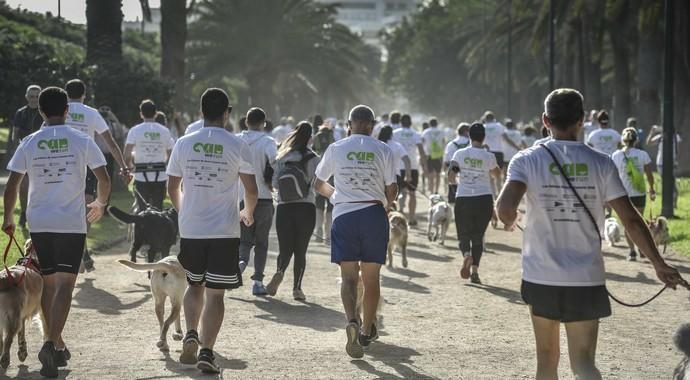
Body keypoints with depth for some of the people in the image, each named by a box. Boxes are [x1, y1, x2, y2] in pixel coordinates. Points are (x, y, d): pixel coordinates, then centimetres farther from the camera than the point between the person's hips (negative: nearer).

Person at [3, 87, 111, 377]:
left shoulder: (29, 143, 2)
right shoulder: (81, 141, -2)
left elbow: (12, 185, 0)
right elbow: (104, 179, -1)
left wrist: (8, 218, 14)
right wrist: (100, 204, 18)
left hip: (39, 222, 3)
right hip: (72, 223, -2)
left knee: (48, 283, 15)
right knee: (64, 284, -6)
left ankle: (56, 346, 22)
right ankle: (51, 344, -23)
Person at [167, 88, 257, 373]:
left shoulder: (184, 144, 1)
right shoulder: (237, 146, -6)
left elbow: (172, 188, 8)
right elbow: (251, 190, -4)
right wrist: (248, 215, 17)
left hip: (190, 230, 2)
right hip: (224, 232, -2)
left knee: (195, 285, 21)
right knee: (215, 293, 4)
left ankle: (190, 334, 2)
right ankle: (206, 352, -3)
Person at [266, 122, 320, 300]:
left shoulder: (281, 158, 2)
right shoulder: (314, 159, -3)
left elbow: (275, 183, -1)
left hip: (284, 207, 1)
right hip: (306, 208, -1)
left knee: (285, 249, 5)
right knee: (300, 250, 8)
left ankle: (280, 272, -25)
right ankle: (297, 287, 1)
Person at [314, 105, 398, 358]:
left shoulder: (336, 149, 3)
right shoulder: (383, 150, 1)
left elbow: (319, 185, 12)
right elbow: (392, 190, -1)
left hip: (344, 216, 0)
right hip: (374, 214, 0)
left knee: (348, 276, 0)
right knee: (371, 278, 12)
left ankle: (352, 322, -25)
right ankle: (367, 330, 22)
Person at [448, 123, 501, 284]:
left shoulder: (460, 154, -3)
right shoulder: (488, 156, -3)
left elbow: (450, 178, -7)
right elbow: (497, 173, 17)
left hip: (463, 200, 0)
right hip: (484, 200, 0)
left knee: (464, 235, 10)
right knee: (478, 237, 13)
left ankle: (466, 255, -22)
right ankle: (475, 271, 5)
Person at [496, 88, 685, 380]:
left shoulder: (527, 160, -5)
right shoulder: (600, 164, -2)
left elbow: (505, 208, -20)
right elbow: (630, 219, -5)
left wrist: (510, 221, 4)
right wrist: (658, 263, 3)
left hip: (542, 279, 0)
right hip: (587, 281, 0)